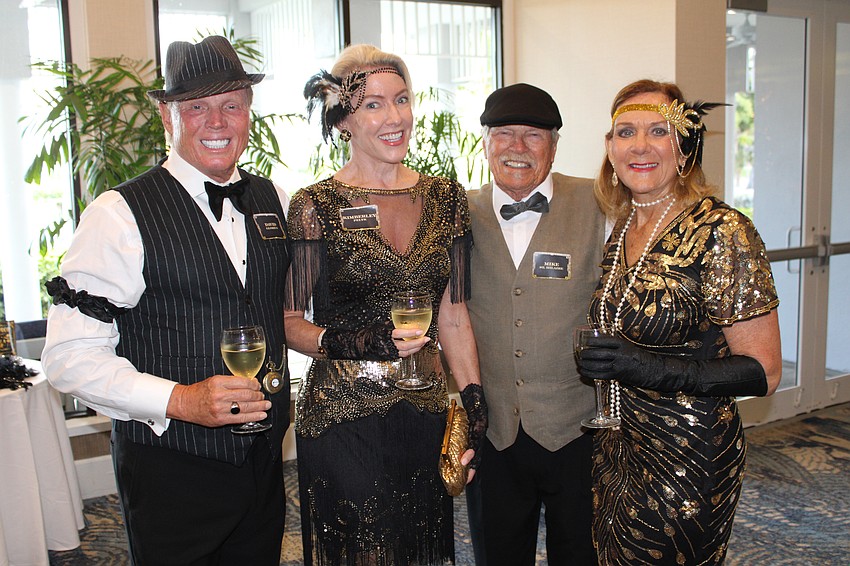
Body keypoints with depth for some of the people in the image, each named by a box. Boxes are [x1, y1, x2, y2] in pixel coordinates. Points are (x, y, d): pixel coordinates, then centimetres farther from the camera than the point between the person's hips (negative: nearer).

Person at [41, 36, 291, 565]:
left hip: (265, 458, 5)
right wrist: (178, 399, -25)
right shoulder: (120, 215, -12)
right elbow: (70, 356, -16)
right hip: (170, 473, -5)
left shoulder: (275, 201, 4)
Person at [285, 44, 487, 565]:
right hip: (343, 417, -4)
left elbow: (453, 315, 8)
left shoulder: (445, 198, 4)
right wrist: (350, 343, -23)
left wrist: (474, 406, 4)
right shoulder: (317, 206, -8)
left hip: (425, 414, 4)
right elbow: (289, 321, -5)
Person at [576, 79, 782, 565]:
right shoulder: (619, 232, 4)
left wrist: (654, 368, -28)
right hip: (618, 447, 7)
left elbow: (764, 371, -17)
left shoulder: (721, 231, -17)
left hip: (689, 461, -6)